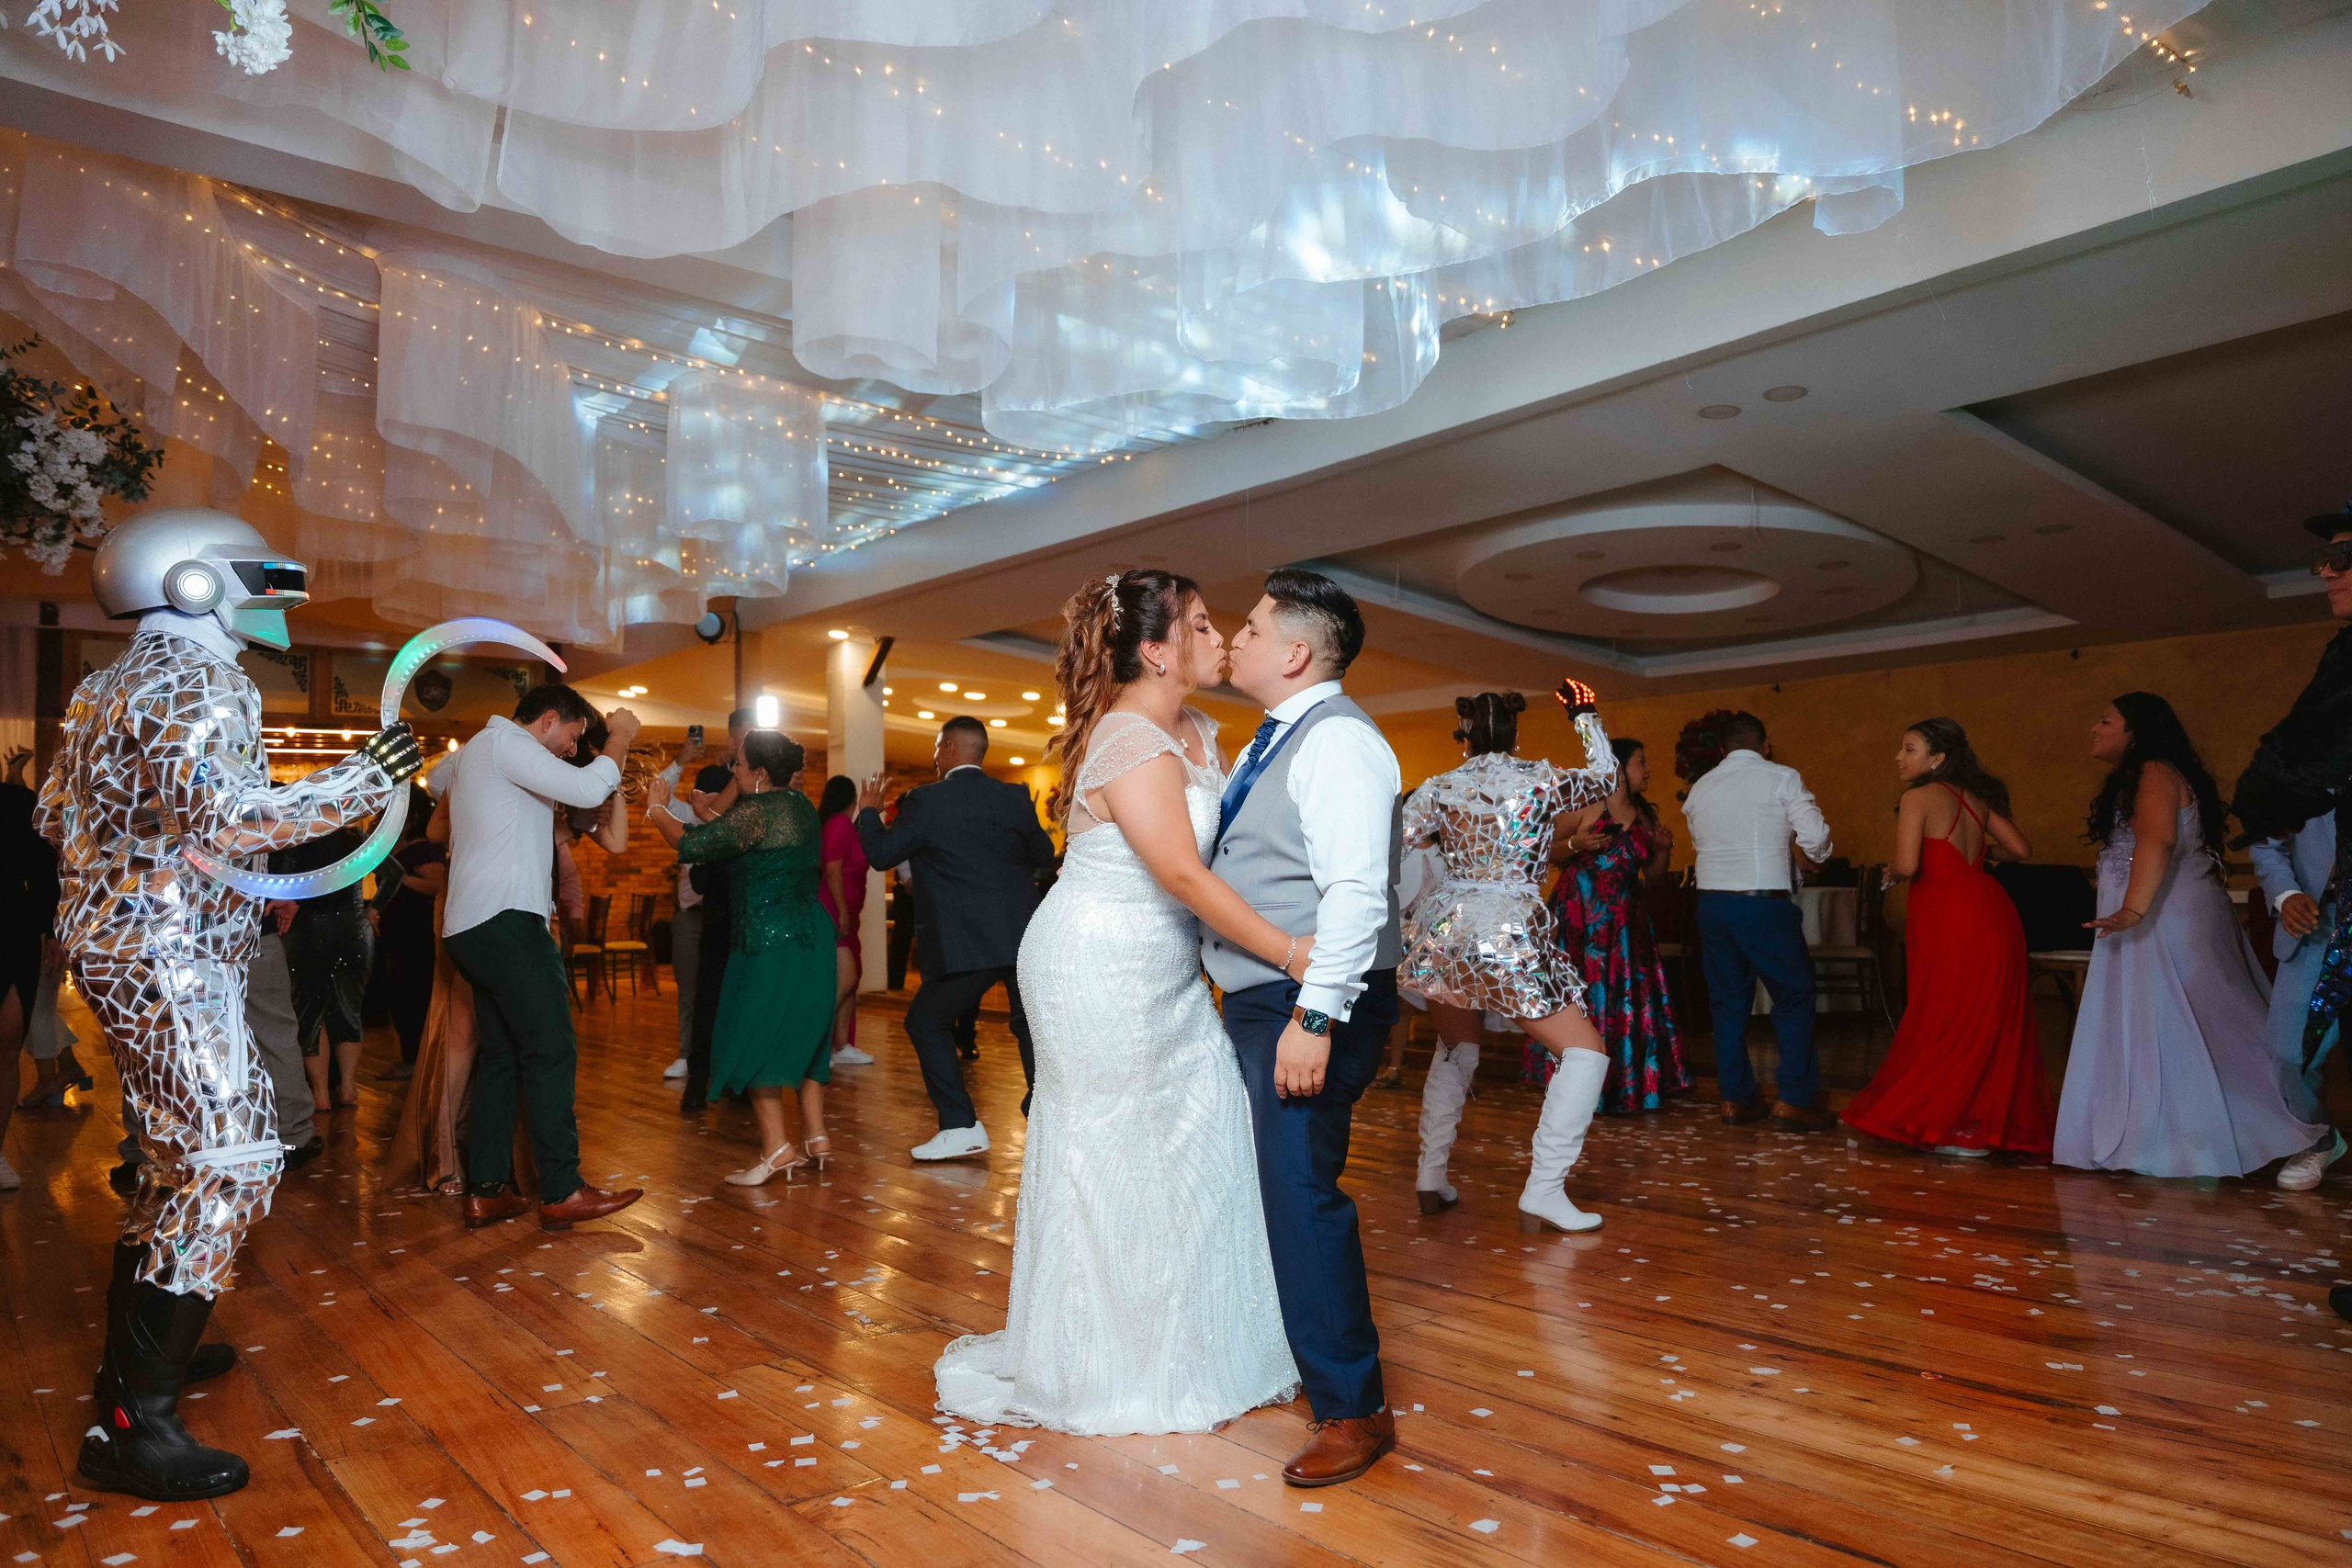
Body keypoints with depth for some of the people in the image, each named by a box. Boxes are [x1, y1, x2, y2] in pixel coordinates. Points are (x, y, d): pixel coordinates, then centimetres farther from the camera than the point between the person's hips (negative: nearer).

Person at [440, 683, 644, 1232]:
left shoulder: (476, 753, 25)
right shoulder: (504, 742, -7)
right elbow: (588, 789, -18)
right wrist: (619, 737, -3)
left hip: (472, 928, 11)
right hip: (505, 921, -11)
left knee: (500, 1057, 11)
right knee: (550, 1050, -9)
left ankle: (485, 1192, 12)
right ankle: (562, 1192, -8)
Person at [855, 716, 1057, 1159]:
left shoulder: (925, 800, -8)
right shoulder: (1016, 797, 5)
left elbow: (882, 854, 0)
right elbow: (1044, 855, 15)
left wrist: (868, 811, 17)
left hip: (964, 945, -4)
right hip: (1023, 937, 4)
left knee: (925, 1022, 13)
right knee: (1031, 1026, 20)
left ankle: (961, 1128, 8)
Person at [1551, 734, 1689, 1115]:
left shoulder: (1645, 815, 12)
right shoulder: (1585, 805, -5)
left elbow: (1652, 877, 18)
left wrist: (1663, 849, 0)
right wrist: (1575, 845, -21)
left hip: (1624, 920, 5)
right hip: (1581, 917, -5)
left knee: (1628, 996, 3)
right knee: (1582, 996, -6)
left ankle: (1624, 1087, 15)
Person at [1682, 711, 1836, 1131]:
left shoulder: (1701, 787, 12)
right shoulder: (1781, 778, -3)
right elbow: (1815, 836, -8)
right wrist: (1815, 857, 11)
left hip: (1711, 902, 5)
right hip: (1764, 903, -5)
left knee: (1728, 1001, 12)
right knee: (1794, 997, 6)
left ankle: (1734, 1098, 15)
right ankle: (1794, 1099, 3)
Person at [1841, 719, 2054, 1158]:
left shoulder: (1918, 797, -9)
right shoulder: (1975, 798, 13)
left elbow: (1907, 865, -18)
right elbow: (2021, 849, 14)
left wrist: (1890, 873, 3)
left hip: (1948, 915, -7)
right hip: (1992, 909, 7)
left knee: (1948, 1019, 2)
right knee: (1991, 1021, 13)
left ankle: (1961, 1130, 9)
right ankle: (2001, 1124, 21)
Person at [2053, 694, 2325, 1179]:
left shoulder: (2154, 773, -11)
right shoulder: (2132, 780, 19)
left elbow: (2157, 840, -27)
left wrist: (2134, 909, -37)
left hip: (2168, 922, -10)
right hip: (2150, 928, 10)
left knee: (2176, 1030, -6)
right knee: (2149, 1030, 9)